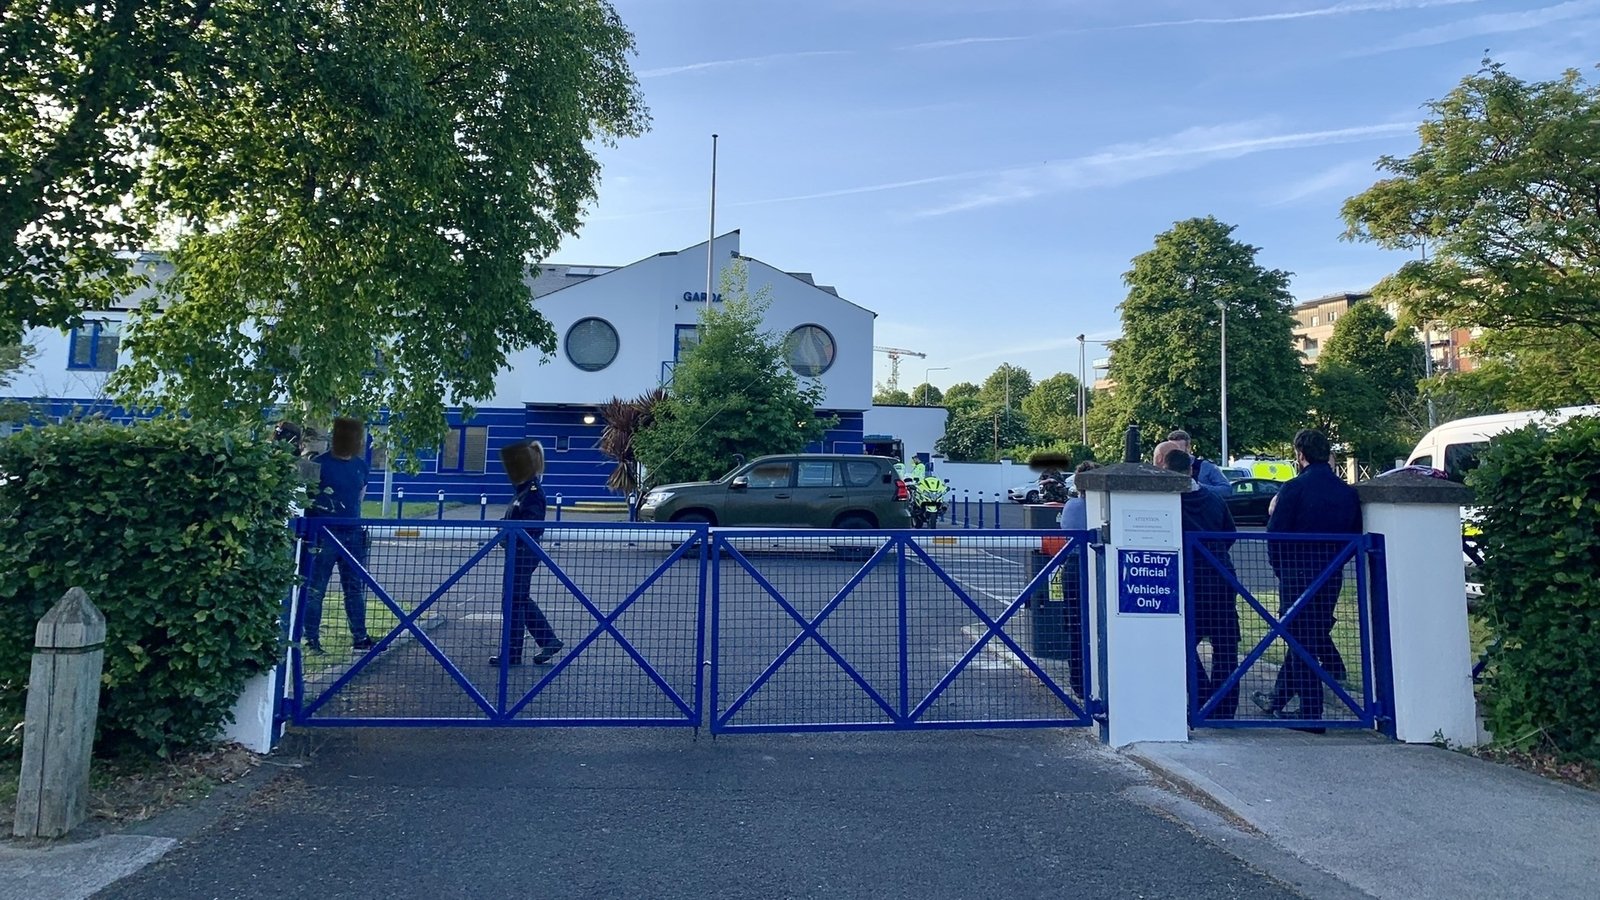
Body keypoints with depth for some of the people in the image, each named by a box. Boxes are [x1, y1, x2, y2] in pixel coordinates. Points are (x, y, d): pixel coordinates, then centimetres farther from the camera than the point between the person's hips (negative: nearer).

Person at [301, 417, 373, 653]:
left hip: (353, 534, 6)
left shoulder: (360, 465, 7)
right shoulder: (320, 464, -10)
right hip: (323, 534, -6)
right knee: (315, 589, 4)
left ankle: (359, 637, 18)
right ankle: (311, 638, 12)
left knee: (355, 588, 10)